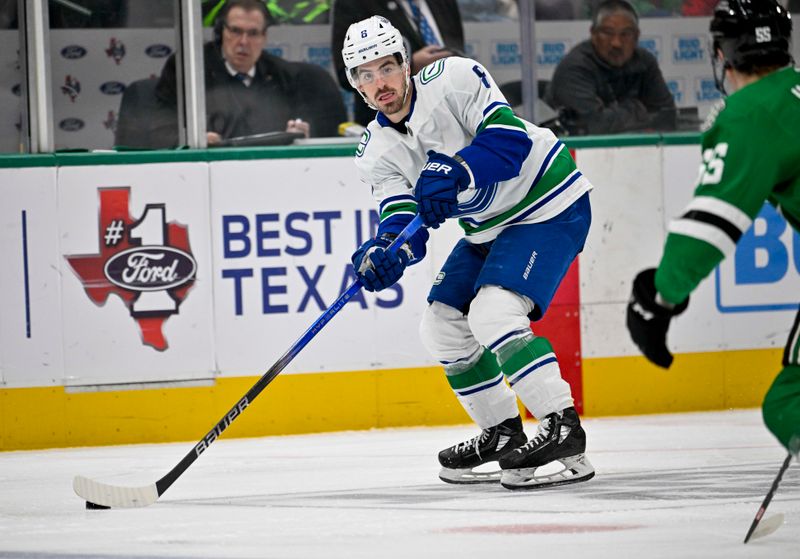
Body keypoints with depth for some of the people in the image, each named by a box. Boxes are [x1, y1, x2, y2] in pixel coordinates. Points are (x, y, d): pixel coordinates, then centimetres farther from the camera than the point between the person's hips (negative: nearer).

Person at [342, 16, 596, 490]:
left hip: (550, 207, -9)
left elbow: (510, 137, -30)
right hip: (488, 228, 9)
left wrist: (455, 174, -45)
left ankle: (563, 430, -24)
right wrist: (384, 252, -35)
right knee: (443, 325, 7)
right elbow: (403, 217, -13)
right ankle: (503, 433, 21)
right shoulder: (377, 152, -2)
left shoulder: (453, 78, -21)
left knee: (492, 313, -24)